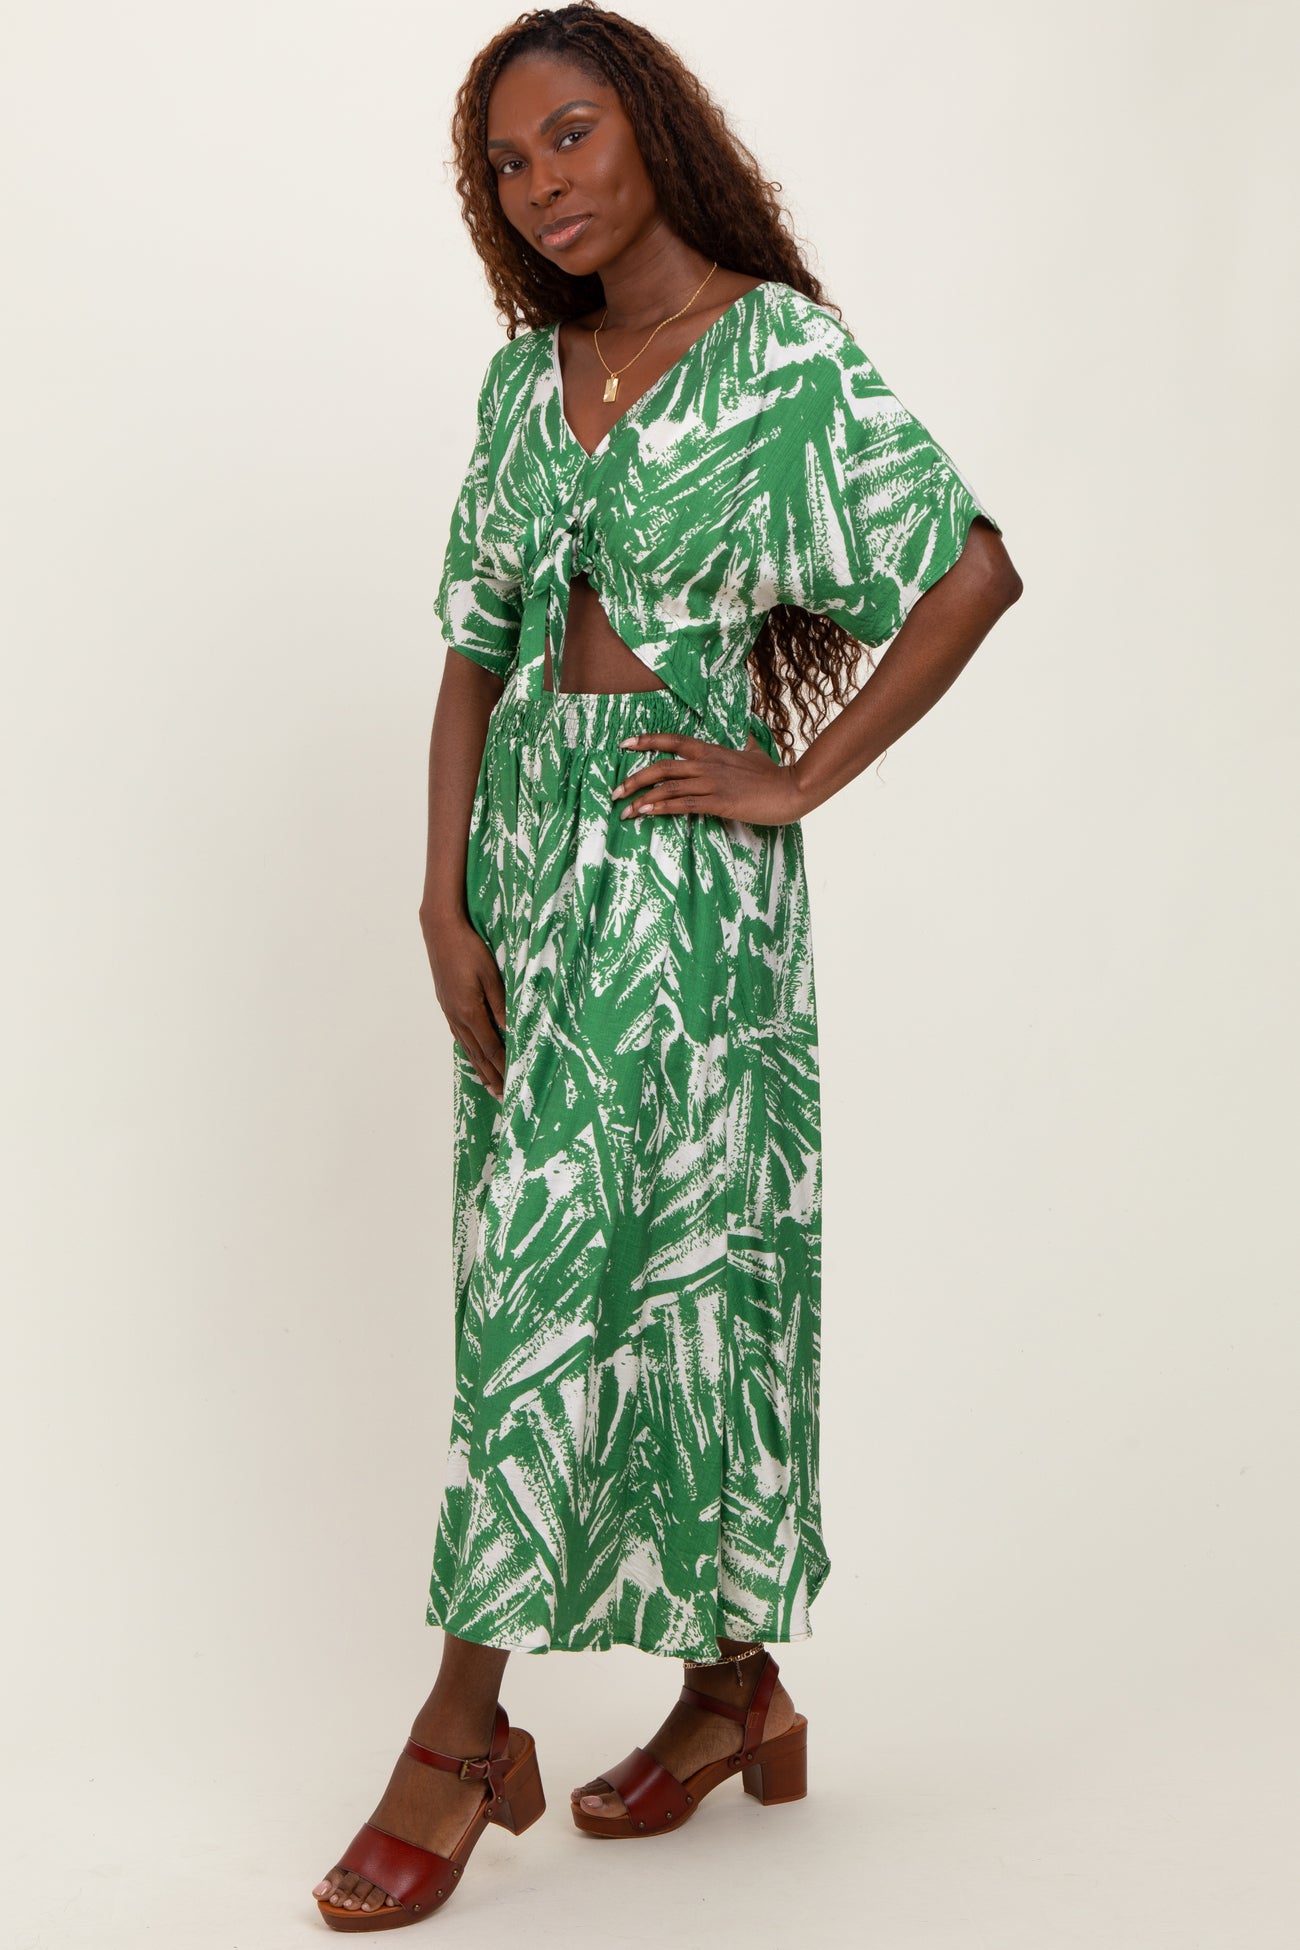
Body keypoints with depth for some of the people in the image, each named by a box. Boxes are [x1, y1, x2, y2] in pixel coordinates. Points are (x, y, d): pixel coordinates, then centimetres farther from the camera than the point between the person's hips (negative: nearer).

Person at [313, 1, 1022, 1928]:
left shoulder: (785, 354, -5)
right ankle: (739, 1692, 22)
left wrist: (800, 778, -11)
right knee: (562, 1255, 8)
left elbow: (975, 568, -12)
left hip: (680, 859, -6)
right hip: (527, 832, 7)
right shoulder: (528, 375, 12)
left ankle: (465, 1728, 4)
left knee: (567, 1258, -7)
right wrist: (445, 899, -2)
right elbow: (478, 644, 8)